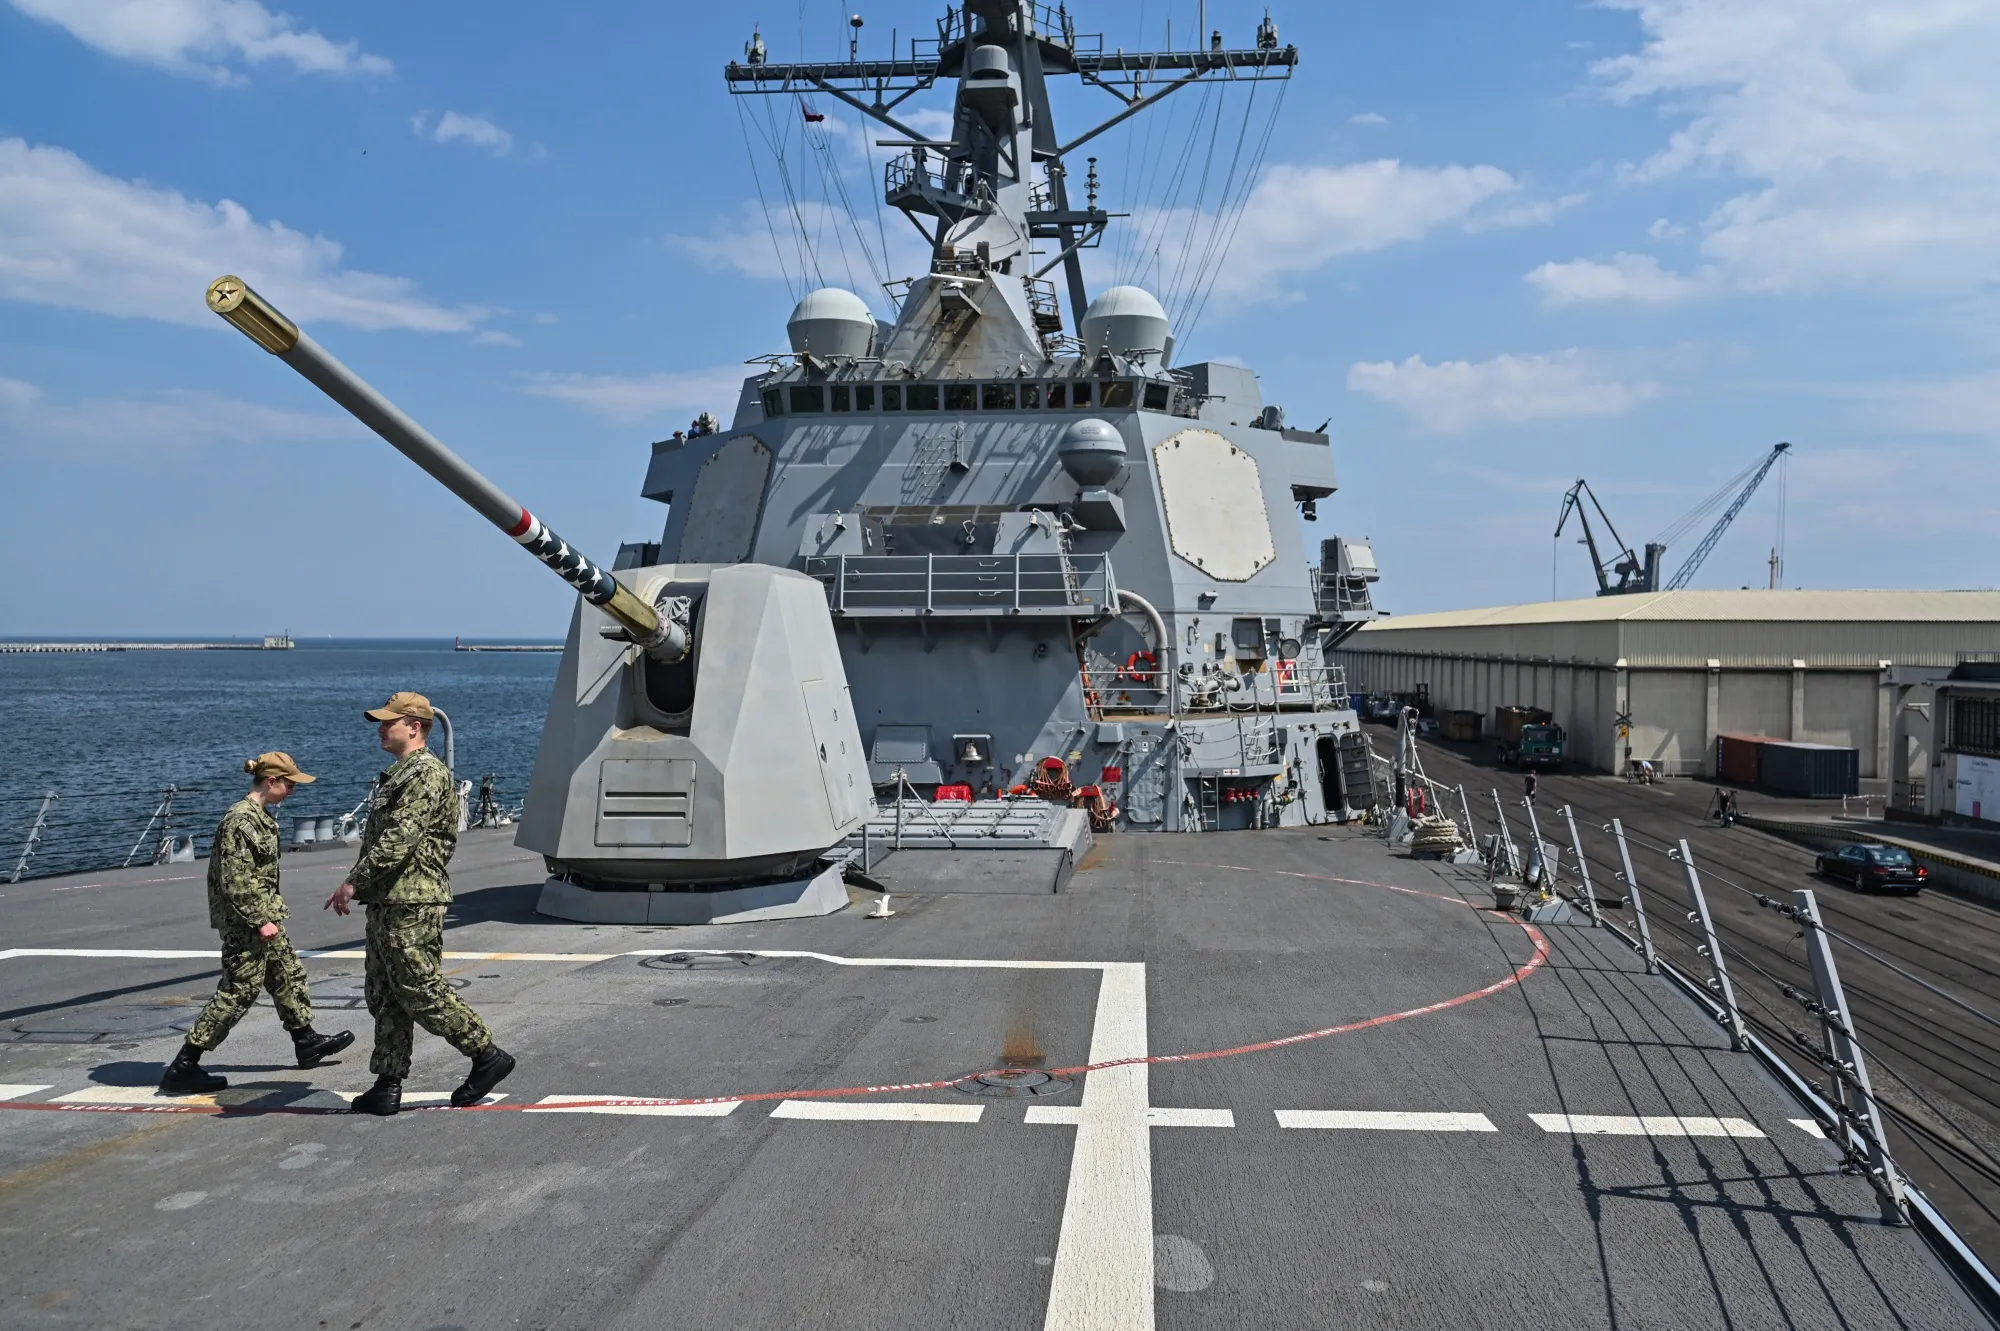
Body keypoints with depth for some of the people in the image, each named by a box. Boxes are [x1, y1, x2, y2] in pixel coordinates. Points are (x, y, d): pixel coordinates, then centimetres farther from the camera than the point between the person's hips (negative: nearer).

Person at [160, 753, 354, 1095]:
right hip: (244, 921, -10)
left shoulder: (260, 816, 11)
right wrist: (259, 921, -21)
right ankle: (183, 1067, 1)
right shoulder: (241, 820, -20)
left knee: (288, 974, 18)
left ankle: (306, 1041, 32)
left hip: (263, 914, 10)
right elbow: (235, 880, -23)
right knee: (239, 990, -5)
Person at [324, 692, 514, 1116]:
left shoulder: (427, 773, -15)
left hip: (412, 905, -11)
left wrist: (353, 882, -21)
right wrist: (362, 887, 21)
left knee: (421, 991, -6)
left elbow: (399, 839, -23)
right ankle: (388, 1086, 18)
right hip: (386, 903, 11)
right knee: (384, 995, 12)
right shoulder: (398, 774, 19)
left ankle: (487, 1055, 4)